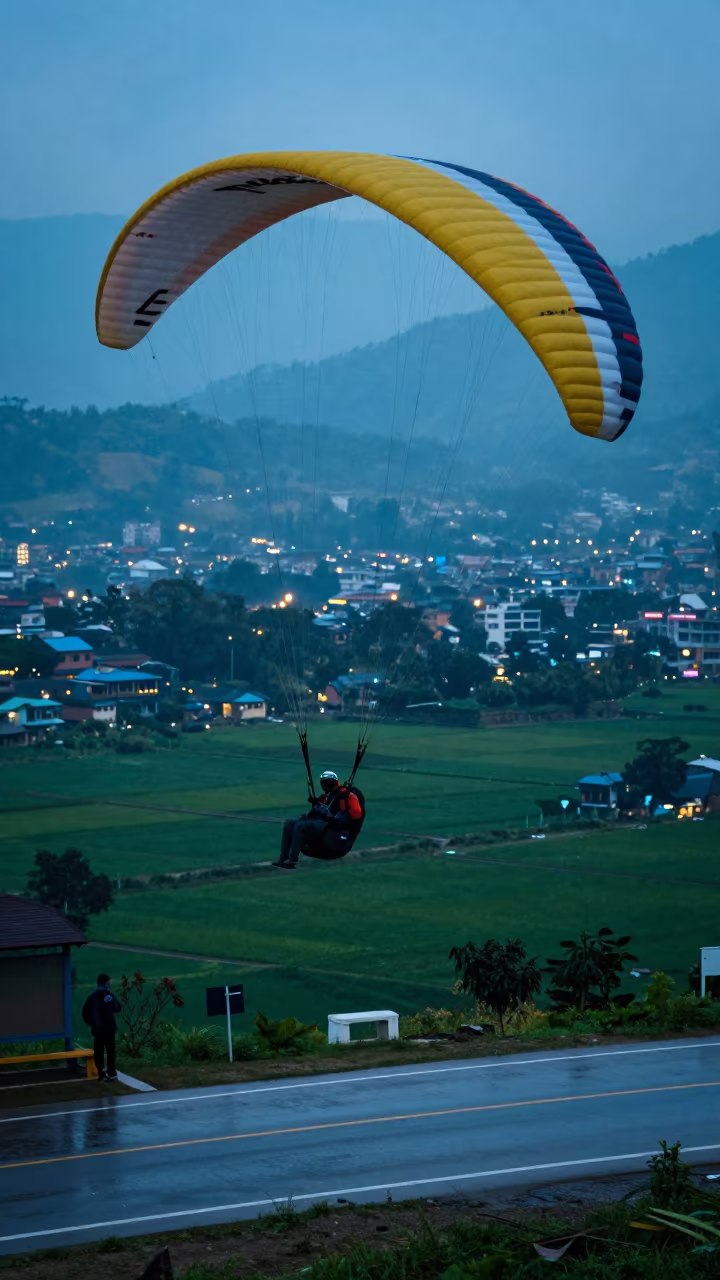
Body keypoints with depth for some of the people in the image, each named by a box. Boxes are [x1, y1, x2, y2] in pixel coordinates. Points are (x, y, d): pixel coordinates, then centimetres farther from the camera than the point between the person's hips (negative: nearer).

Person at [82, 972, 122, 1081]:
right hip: (108, 1028, -4)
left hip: (97, 1028, 4)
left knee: (98, 1051, 5)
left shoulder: (92, 997, 5)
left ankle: (101, 1073, 3)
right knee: (110, 1051, 3)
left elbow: (85, 1013, 5)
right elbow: (117, 1008, 0)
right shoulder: (108, 995, -9)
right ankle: (111, 1073, 2)